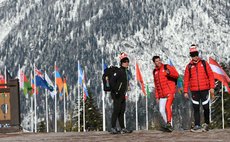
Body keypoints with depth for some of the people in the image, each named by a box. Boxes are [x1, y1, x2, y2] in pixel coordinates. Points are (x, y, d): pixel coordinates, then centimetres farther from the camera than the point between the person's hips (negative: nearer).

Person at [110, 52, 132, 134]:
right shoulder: (119, 71, -13)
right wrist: (116, 91, -20)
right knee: (116, 111, -8)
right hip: (117, 96, -9)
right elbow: (112, 81, -21)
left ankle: (123, 128, 14)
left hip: (122, 95, 9)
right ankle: (113, 128, -6)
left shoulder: (126, 71, 15)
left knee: (122, 112, 10)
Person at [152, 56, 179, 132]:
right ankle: (168, 125, 14)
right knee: (162, 110, 3)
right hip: (162, 95, 6)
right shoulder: (155, 72, 17)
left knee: (167, 106, -24)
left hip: (170, 92, -6)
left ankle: (169, 123, -22)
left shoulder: (167, 67, 0)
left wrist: (169, 73, -31)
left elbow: (176, 75, -11)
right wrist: (157, 96, 17)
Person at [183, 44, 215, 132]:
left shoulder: (204, 63, 4)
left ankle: (206, 124, 18)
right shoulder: (189, 66, 7)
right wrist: (185, 91, 2)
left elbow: (211, 75, 3)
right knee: (196, 109, 0)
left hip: (204, 89, -1)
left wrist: (212, 87, -4)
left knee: (206, 107, 2)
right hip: (194, 91, 1)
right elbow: (186, 79, 8)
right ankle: (197, 126, 3)